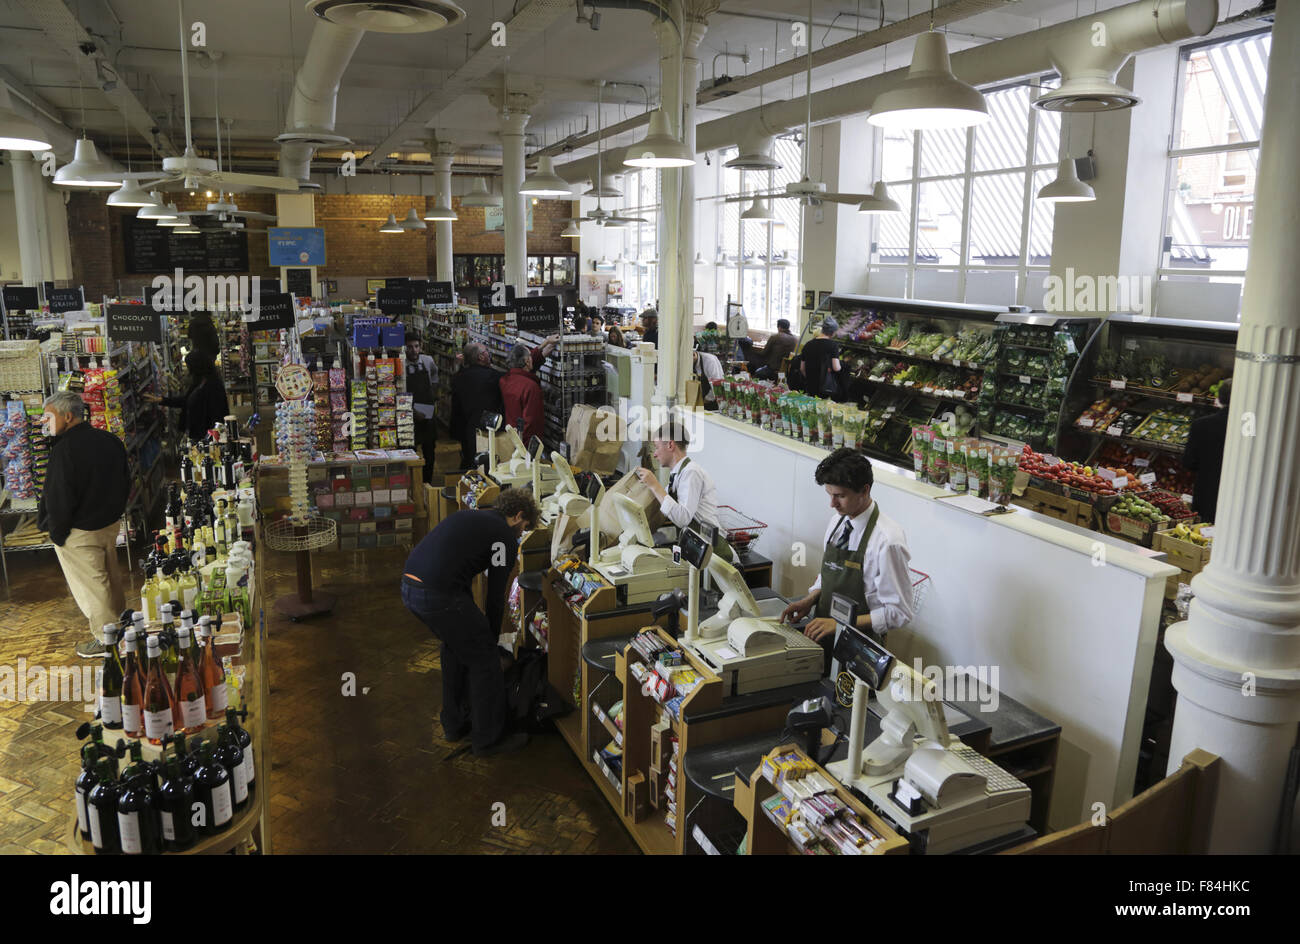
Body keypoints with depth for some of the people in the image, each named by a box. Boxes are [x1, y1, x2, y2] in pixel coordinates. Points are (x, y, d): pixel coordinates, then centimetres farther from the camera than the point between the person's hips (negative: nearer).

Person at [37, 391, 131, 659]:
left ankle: (105, 639, 16)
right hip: (111, 523, 8)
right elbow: (125, 482, 11)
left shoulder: (65, 449, -24)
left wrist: (56, 532, -9)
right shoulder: (110, 441, 1)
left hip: (79, 533, -8)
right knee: (110, 575, 21)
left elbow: (59, 498, -22)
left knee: (90, 585, 5)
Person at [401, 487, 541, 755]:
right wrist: (492, 636, 18)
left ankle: (455, 725, 39)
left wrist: (473, 618, 37)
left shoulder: (469, 515, 26)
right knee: (484, 660, 8)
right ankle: (489, 738, 21)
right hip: (438, 595, -9)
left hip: (408, 586, 9)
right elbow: (496, 596, 3)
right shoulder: (505, 537, 2)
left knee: (455, 647, 28)